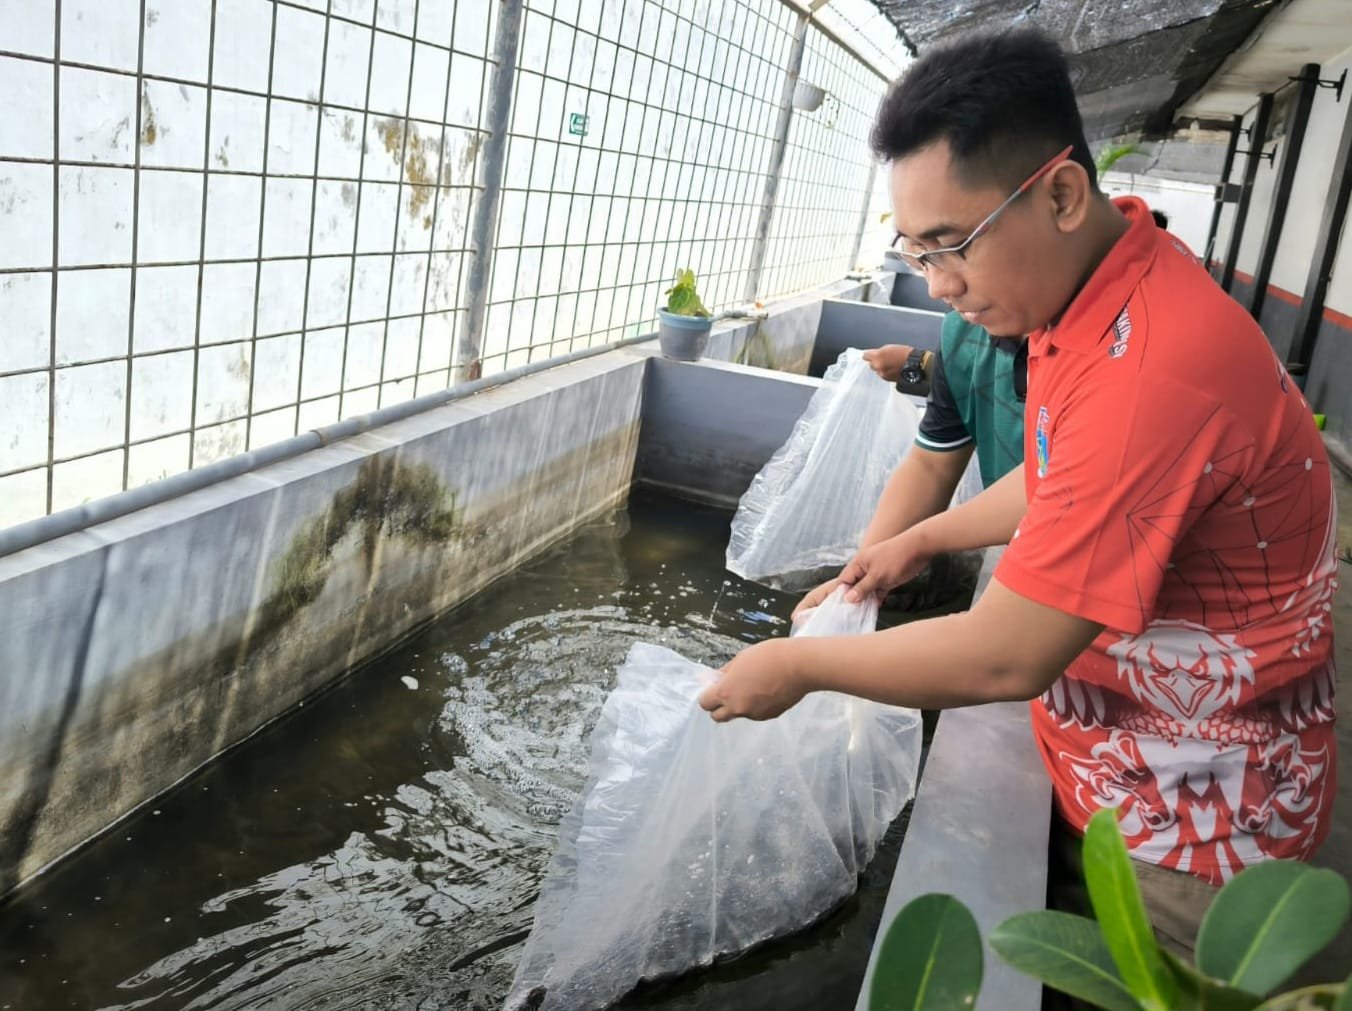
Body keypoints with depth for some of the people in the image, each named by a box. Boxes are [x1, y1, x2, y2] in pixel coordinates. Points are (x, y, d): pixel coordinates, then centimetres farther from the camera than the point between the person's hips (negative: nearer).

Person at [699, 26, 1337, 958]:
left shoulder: (1154, 371, -35)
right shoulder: (1094, 291, -3)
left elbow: (1008, 658, -31)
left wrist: (801, 664, -18)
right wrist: (925, 538, 14)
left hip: (1188, 826, -8)